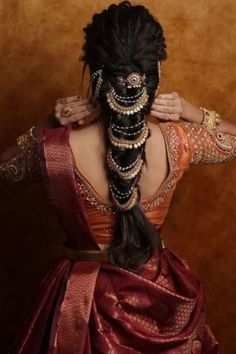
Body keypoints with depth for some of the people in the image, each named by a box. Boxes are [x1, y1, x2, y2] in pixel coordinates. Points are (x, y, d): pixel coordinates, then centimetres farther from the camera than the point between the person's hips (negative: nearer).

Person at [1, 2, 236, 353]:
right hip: (159, 291, 2)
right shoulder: (177, 142, -20)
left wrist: (48, 126, -13)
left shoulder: (54, 148, -25)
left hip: (84, 298, -1)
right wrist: (192, 113, -11)